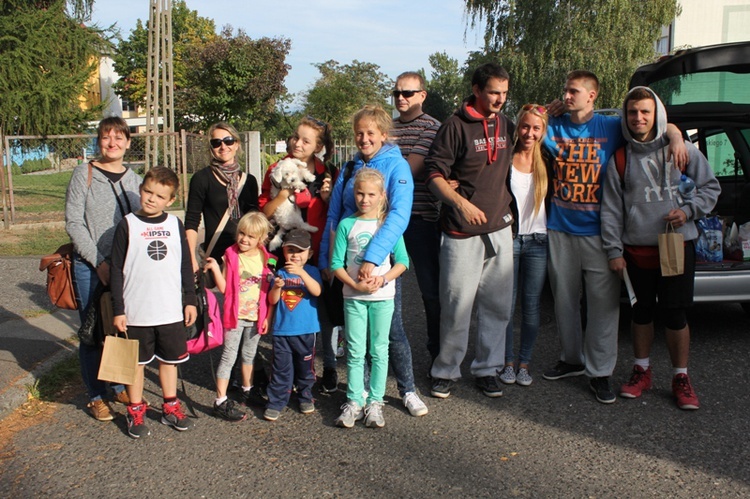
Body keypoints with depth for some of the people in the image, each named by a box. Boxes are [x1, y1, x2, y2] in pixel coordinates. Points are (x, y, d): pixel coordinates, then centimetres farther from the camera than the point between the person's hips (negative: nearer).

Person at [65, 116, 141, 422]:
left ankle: (121, 387, 27)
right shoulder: (84, 174, -3)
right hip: (91, 268, -3)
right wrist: (99, 262, -13)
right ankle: (96, 396, 17)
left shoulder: (133, 178, 9)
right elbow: (73, 223, -8)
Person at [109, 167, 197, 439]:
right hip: (136, 313, -3)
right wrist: (118, 309, -7)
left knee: (170, 359, 15)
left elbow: (185, 265, 10)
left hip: (171, 311, 3)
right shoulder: (128, 225, -6)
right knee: (136, 362, 10)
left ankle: (170, 407, 30)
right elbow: (116, 270, -4)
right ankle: (136, 412, 24)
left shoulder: (175, 225, 2)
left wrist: (190, 300, 8)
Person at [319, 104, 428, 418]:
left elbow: (399, 215, -20)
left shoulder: (396, 166, -7)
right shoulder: (349, 169, 8)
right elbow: (333, 216, 10)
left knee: (391, 328, 1)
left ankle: (408, 391, 17)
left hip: (384, 261, -4)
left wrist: (373, 257, -29)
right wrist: (326, 259, 4)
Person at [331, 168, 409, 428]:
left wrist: (383, 279, -16)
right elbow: (336, 263, -1)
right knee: (355, 352, 5)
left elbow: (402, 261, -1)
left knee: (379, 351, 6)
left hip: (383, 296, 0)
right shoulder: (347, 224, 0)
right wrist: (355, 285, -14)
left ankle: (375, 402, 14)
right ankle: (354, 401, 13)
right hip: (354, 296, 0)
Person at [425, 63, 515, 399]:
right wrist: (460, 202, -24)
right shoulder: (456, 126, -5)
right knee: (456, 307, -1)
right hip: (463, 233, -5)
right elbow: (434, 173, -11)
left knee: (498, 307, 9)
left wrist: (508, 209, 14)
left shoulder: (506, 126, 13)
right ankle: (445, 371, 15)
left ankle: (486, 369, 22)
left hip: (500, 229, 6)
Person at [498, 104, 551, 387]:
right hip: (508, 238, -2)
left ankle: (524, 363, 17)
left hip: (537, 241, 2)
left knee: (531, 306, 6)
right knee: (507, 305, 3)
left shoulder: (548, 162, 5)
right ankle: (508, 362, 16)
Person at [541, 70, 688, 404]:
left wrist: (675, 137, -16)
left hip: (597, 231, -3)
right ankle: (571, 359, 29)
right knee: (564, 299, 13)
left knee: (603, 301, -3)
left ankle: (599, 372, 7)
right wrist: (547, 113, -1)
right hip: (560, 229, 3)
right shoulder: (554, 127, 8)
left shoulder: (611, 127, 0)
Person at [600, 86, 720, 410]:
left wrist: (689, 211, -8)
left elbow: (710, 186, 9)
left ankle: (681, 377, 16)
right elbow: (611, 209, 4)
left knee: (676, 314, 1)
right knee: (641, 312, 10)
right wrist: (614, 251, -1)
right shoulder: (620, 159, 6)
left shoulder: (681, 149, 4)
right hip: (636, 249, 1)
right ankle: (642, 371, 26)